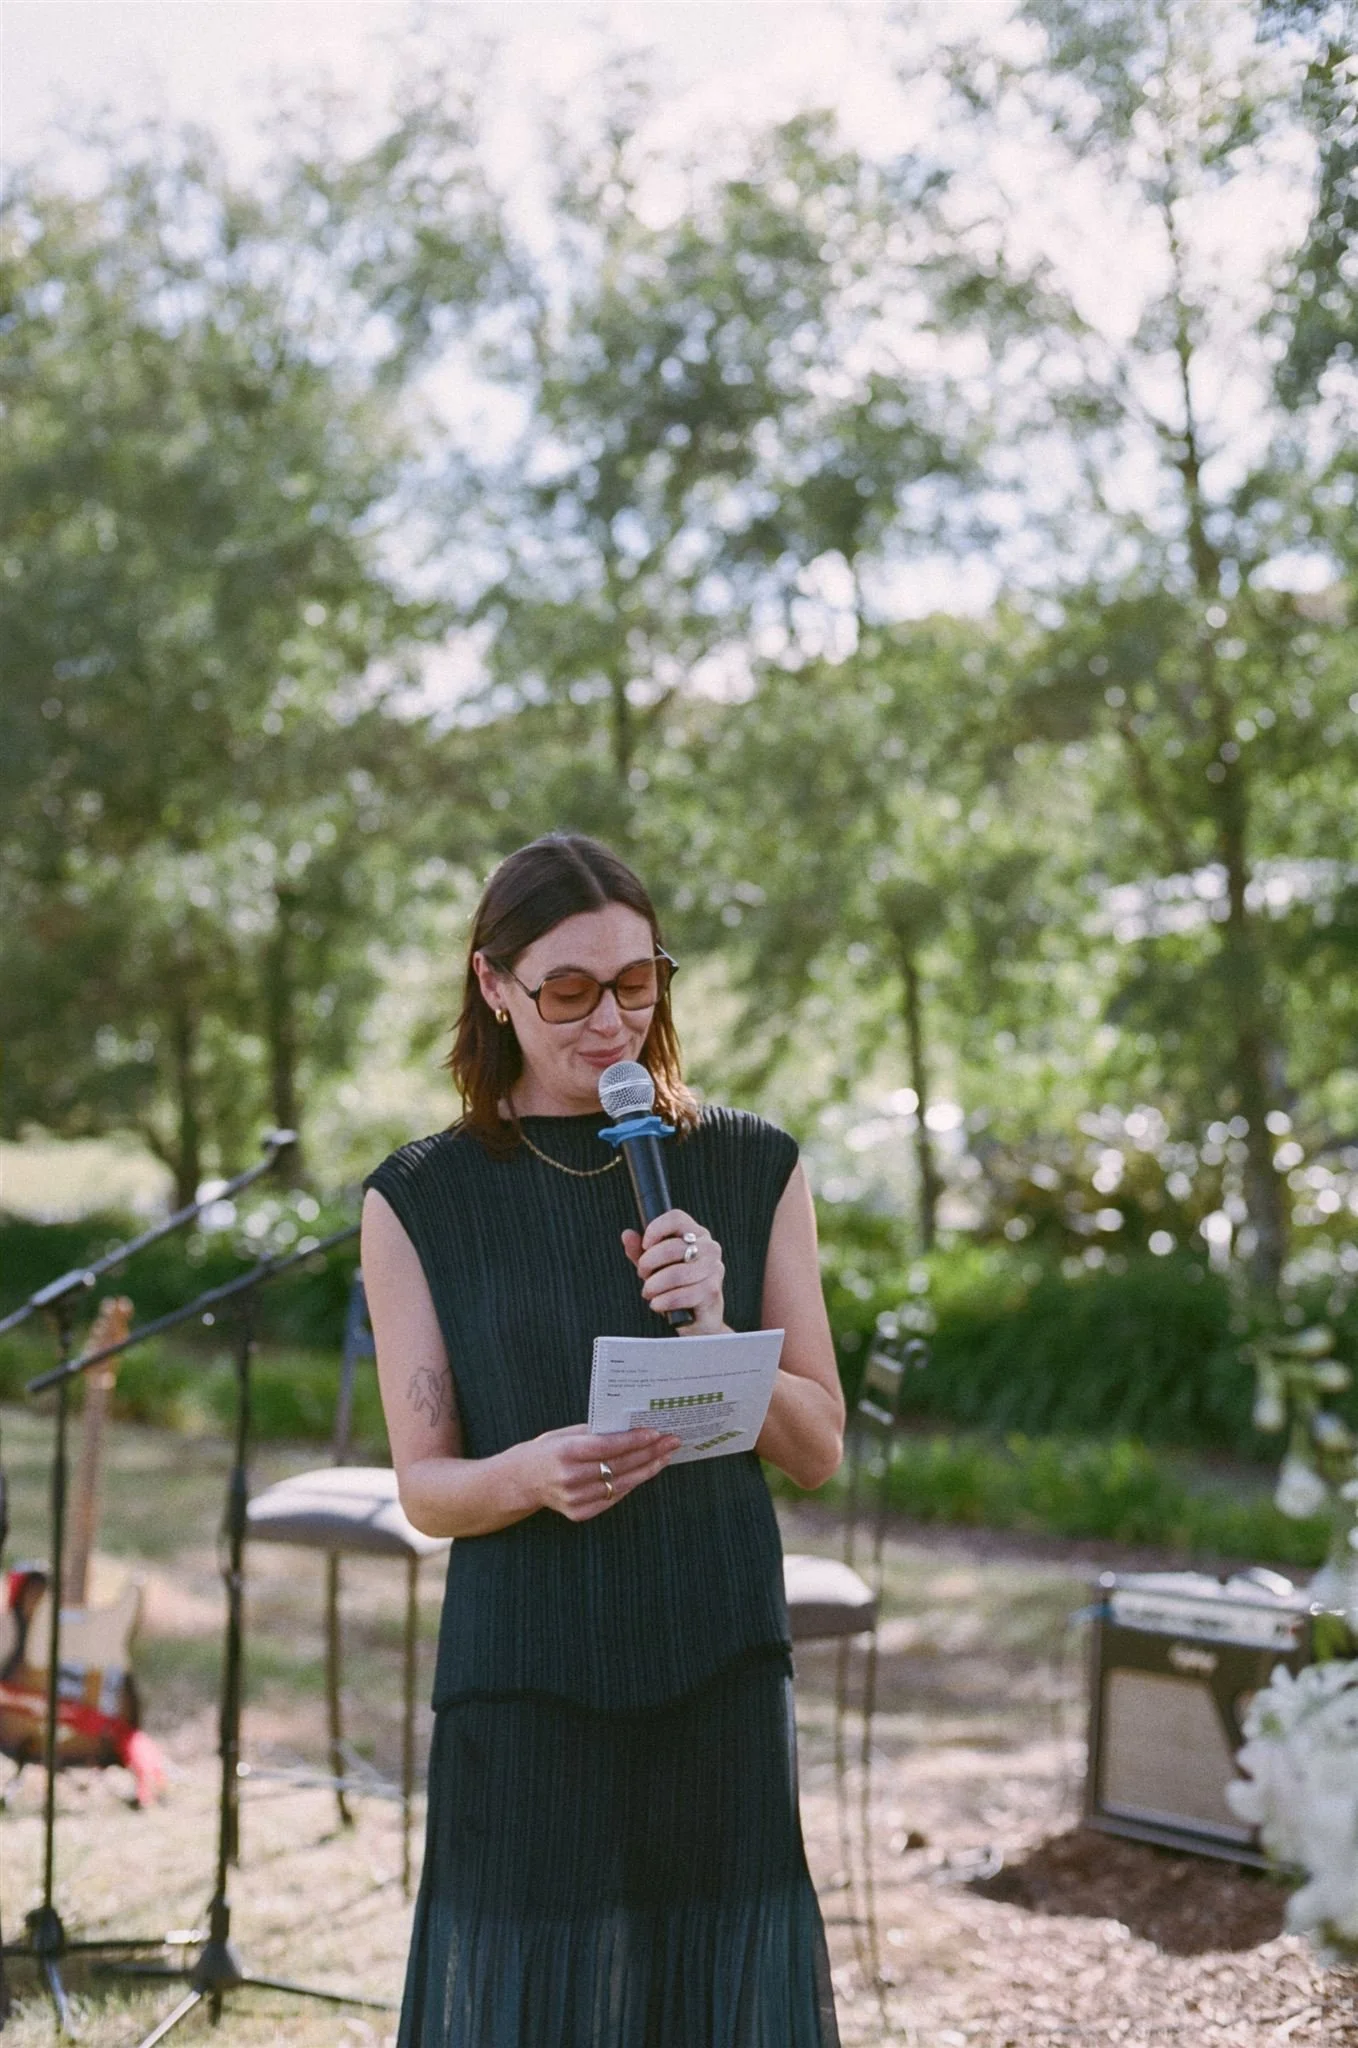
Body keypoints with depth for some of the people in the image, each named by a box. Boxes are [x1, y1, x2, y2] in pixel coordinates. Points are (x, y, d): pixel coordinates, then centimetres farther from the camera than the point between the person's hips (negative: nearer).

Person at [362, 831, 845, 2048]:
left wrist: (715, 1335, -14)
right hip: (524, 1686, -1)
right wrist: (532, 1473, -22)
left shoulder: (754, 1171, 5)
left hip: (720, 1674, 2)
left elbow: (820, 1451, 4)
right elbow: (425, 1487, 0)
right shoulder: (419, 1200, 0)